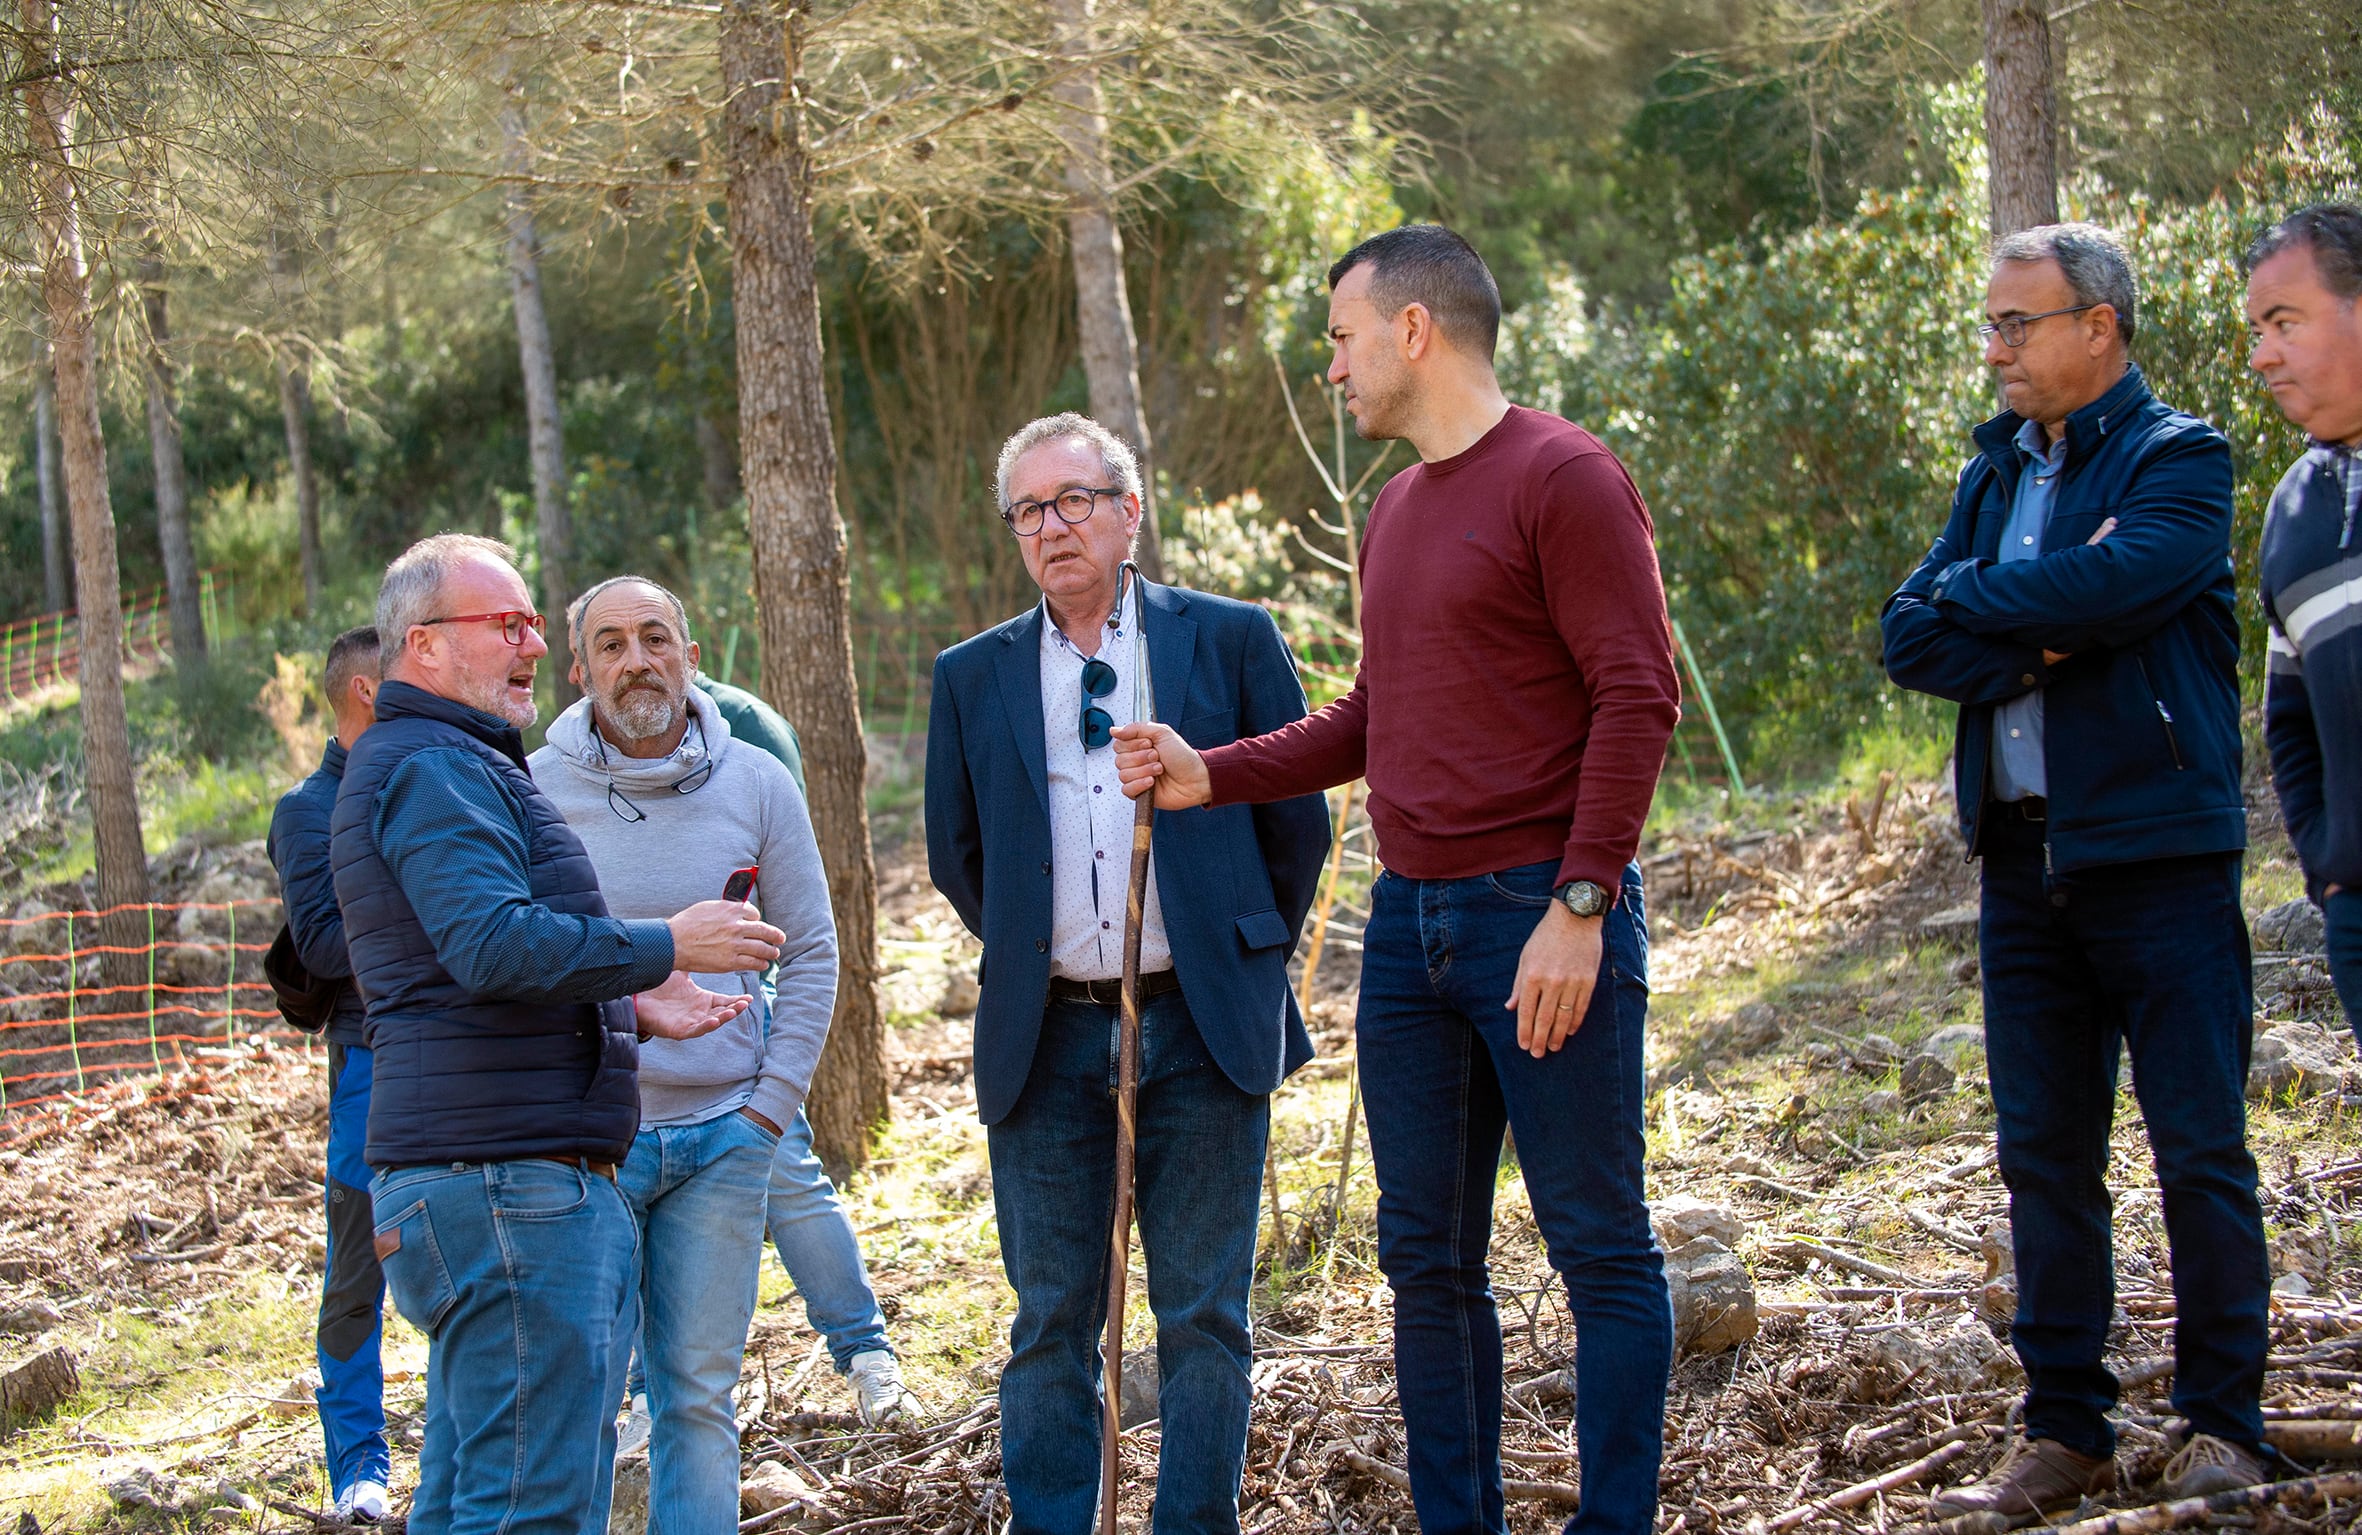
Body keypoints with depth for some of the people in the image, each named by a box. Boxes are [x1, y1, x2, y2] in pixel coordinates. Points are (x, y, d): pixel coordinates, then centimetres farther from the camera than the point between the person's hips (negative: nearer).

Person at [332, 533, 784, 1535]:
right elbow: (496, 945, -25)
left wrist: (631, 1009, 19)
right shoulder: (434, 769, -11)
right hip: (509, 1181, -11)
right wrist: (664, 946, -14)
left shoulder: (440, 766, 25)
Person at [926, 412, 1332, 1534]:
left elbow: (1298, 820, 8)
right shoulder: (973, 677, 9)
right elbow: (956, 851, 18)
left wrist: (1248, 953, 9)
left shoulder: (1230, 640, 3)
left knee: (1203, 1317, 3)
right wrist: (1026, 956, 12)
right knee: (1051, 1322, 5)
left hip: (1200, 1031, -1)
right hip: (1044, 1041, 2)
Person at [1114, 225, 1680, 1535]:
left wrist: (1580, 905, -18)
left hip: (1543, 919, -8)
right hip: (1408, 923, 8)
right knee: (1426, 1259, 10)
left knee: (1600, 1248, -1)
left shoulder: (1562, 480, -9)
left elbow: (1637, 697, -14)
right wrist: (1211, 775, 10)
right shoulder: (1396, 509, 17)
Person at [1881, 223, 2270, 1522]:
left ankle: (2224, 1423, 9)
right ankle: (2063, 1432, 16)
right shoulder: (1994, 473, 15)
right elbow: (1909, 639, 5)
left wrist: (1972, 600, -6)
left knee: (2200, 1149, -1)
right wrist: (2041, 640, -12)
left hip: (2159, 853, -6)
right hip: (2024, 858, 6)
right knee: (2045, 1157, 9)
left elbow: (2115, 585, -22)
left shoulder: (2178, 459, -4)